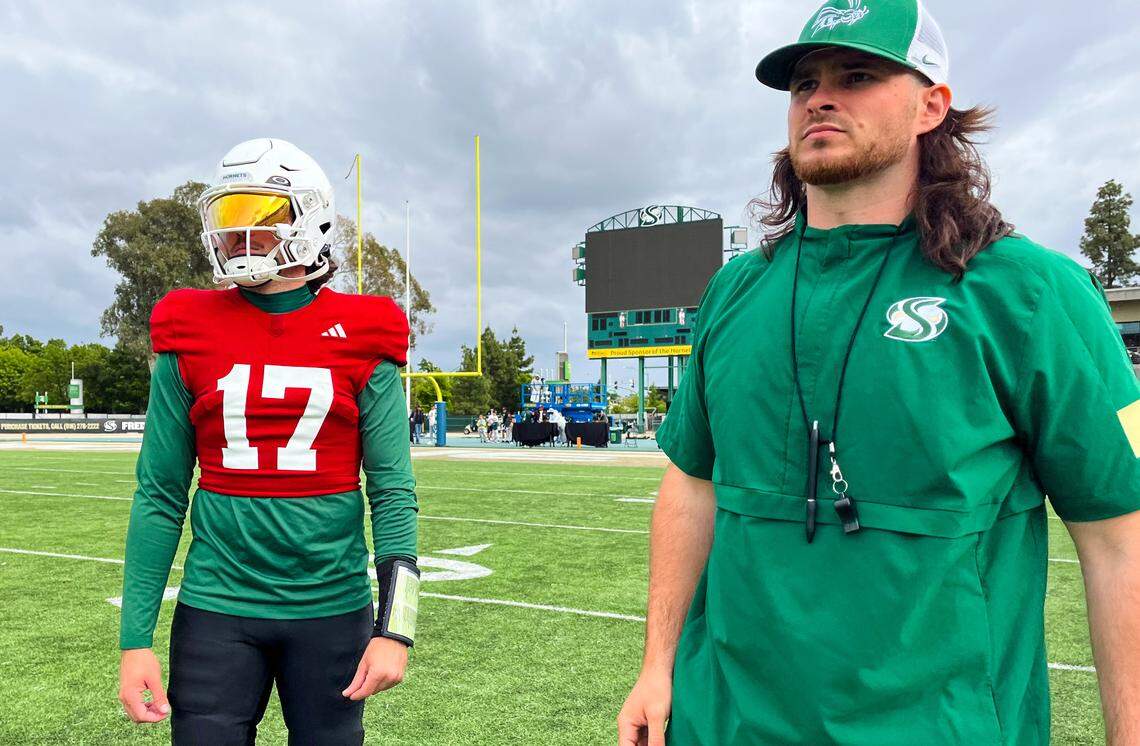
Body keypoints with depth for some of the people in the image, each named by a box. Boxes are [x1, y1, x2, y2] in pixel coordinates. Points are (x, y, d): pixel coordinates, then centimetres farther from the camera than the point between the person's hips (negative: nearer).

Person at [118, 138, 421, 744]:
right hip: (216, 608, 1)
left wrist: (394, 628, -10)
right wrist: (135, 638, 0)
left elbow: (393, 490, -5)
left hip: (332, 608, 0)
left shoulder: (360, 340, -5)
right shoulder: (191, 335, 0)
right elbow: (160, 494, 2)